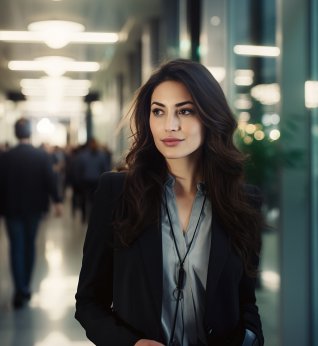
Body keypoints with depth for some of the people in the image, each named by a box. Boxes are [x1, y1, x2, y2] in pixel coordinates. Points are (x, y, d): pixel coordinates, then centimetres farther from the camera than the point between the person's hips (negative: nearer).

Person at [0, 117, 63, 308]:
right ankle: (26, 287, 23)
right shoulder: (42, 155, -8)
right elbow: (50, 179, -9)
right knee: (30, 245, 15)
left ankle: (20, 291, -6)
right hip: (34, 207, 1)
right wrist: (57, 201, -2)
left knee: (17, 248, 3)